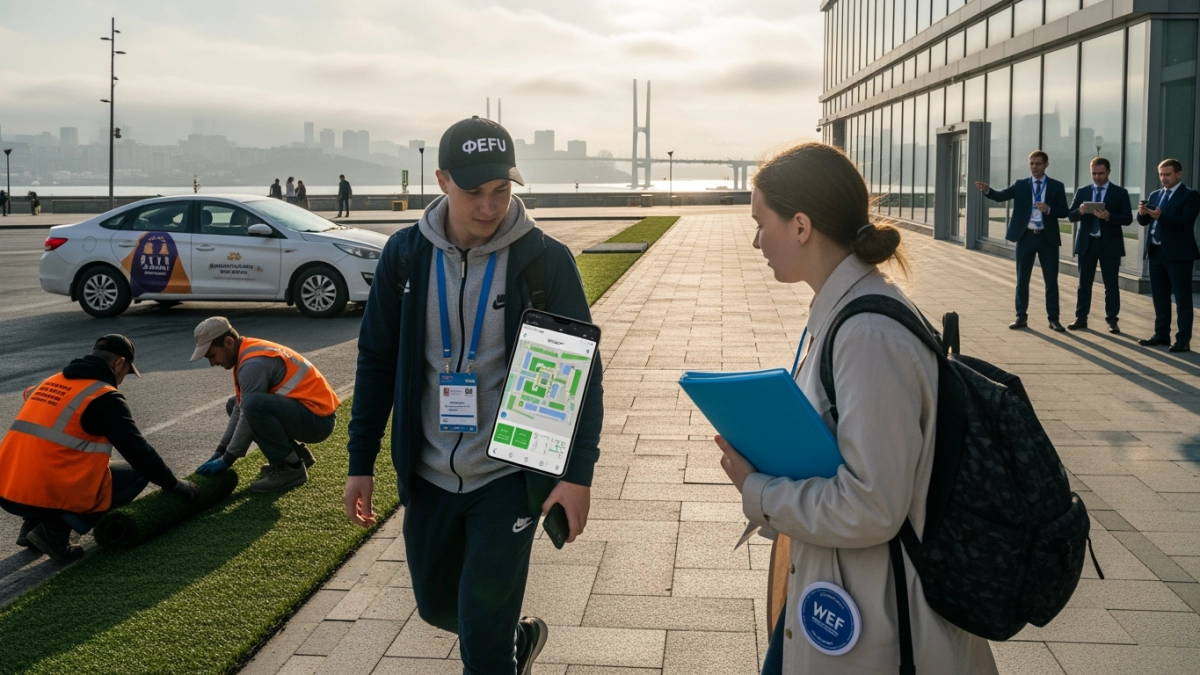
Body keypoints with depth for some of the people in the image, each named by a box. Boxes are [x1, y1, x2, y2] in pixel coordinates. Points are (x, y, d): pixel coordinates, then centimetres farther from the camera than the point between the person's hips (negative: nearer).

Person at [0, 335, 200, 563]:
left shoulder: (51, 383, 17)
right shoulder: (105, 398, -5)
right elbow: (138, 451, -5)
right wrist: (175, 485, 9)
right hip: (49, 495, -8)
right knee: (137, 474, 8)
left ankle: (33, 523, 17)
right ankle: (56, 529, -3)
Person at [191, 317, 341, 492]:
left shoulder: (254, 363, -20)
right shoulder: (248, 354, 10)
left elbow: (249, 413, -18)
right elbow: (240, 409, 16)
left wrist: (226, 460, -9)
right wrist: (220, 451, 12)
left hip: (318, 418, -10)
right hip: (301, 413, 10)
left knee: (254, 405, -32)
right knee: (233, 404, 16)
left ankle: (291, 467, -13)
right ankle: (297, 452, 15)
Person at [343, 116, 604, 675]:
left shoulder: (544, 260, -13)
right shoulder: (406, 254, -4)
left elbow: (580, 369, -9)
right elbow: (377, 360, 4)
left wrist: (579, 472, -16)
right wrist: (361, 461, 4)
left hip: (510, 476, -4)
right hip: (428, 475, 4)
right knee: (436, 604, 20)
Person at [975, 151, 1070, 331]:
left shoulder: (1057, 186, 2)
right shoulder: (1020, 185, 4)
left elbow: (1064, 212, 1)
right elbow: (1001, 196, -8)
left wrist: (1049, 209, -19)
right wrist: (987, 190, -28)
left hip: (1048, 238, -1)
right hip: (1026, 237, 1)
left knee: (1051, 280, 4)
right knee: (1022, 279, 6)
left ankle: (1053, 319, 11)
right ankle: (1021, 317, 15)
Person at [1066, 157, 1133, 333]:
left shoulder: (1120, 192, 0)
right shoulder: (1082, 191, 8)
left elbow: (1127, 218, -5)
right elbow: (1070, 216, 5)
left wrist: (1108, 216, -21)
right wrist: (1080, 211, -17)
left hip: (1109, 244, -2)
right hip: (1086, 243, 2)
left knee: (1111, 284, 1)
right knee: (1084, 283, 7)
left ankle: (1112, 321, 7)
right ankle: (1081, 318, 13)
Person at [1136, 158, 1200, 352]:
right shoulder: (1155, 195, 14)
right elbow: (1144, 222, 9)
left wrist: (1161, 216, -31)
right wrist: (1143, 213, -14)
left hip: (1178, 254, -7)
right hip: (1156, 252, 7)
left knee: (1182, 298, -3)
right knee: (1159, 297, 12)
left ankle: (1183, 340, -2)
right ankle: (1162, 334, 20)